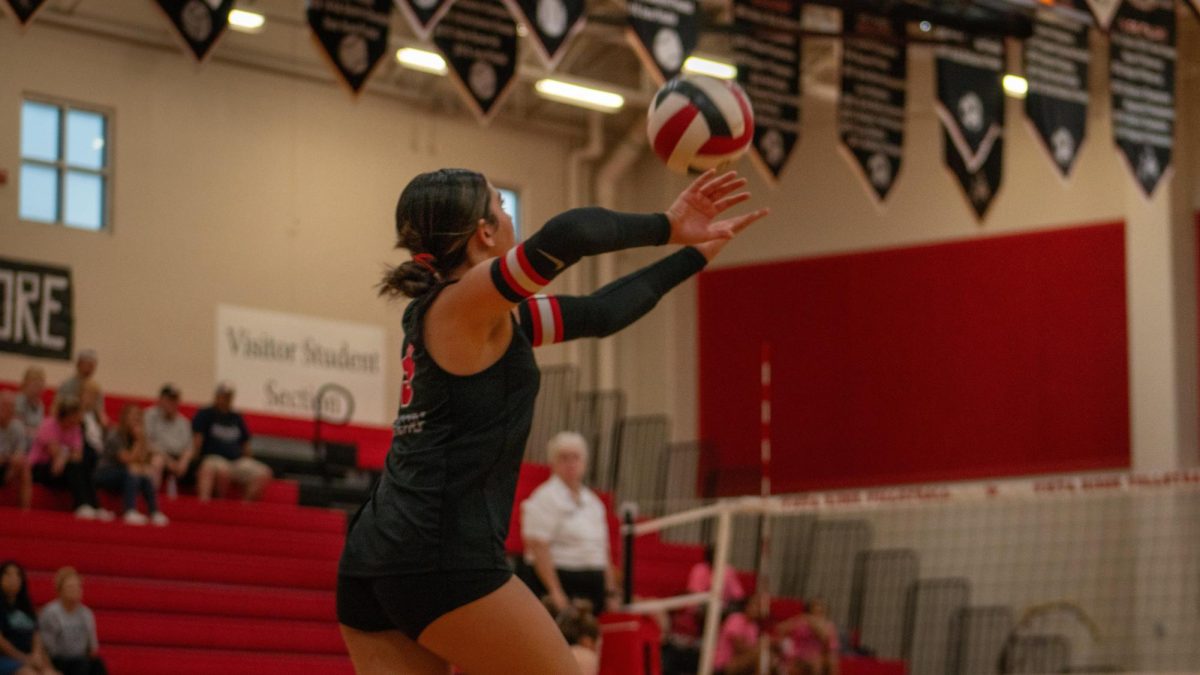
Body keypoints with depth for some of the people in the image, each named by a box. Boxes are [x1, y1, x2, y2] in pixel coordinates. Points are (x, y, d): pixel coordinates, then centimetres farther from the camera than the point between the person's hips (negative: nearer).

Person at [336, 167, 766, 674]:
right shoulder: (462, 301, -6)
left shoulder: (465, 315, 19)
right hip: (443, 560, -8)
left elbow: (597, 314, 24)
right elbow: (566, 234, -24)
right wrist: (665, 227, -9)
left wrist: (697, 252, 27)